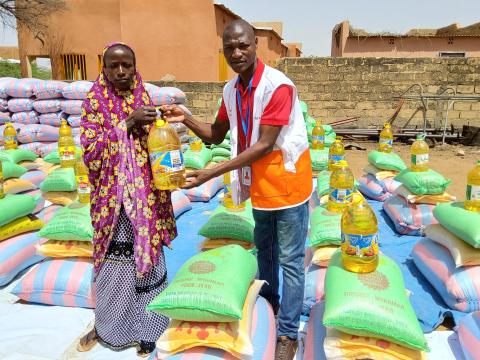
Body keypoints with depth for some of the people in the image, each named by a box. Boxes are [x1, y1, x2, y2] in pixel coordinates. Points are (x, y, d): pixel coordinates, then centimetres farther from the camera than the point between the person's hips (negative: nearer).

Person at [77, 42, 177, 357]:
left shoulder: (145, 101, 4)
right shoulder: (94, 103, -1)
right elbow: (90, 151, -11)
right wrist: (127, 124, -19)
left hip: (144, 196, 1)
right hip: (112, 197, -1)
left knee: (145, 256, 7)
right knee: (113, 260, 9)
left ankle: (143, 325, 27)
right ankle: (106, 324, 34)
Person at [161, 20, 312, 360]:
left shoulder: (278, 86, -21)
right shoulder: (231, 90, 2)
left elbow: (264, 145, -25)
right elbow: (216, 135, 10)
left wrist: (211, 173, -27)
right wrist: (186, 118, -9)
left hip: (287, 182, -7)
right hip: (260, 183, 7)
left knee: (290, 260, 3)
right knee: (264, 249, 22)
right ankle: (269, 303, 45)